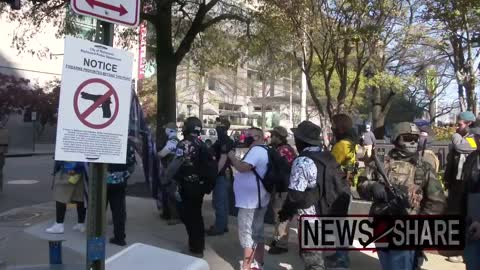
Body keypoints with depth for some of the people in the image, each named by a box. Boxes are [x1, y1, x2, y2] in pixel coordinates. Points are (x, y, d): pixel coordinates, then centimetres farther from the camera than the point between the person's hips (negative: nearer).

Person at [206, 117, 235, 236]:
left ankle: (219, 227, 3)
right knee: (222, 201, 15)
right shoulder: (223, 140, 15)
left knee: (218, 202, -5)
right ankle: (223, 225, 24)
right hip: (223, 174, 10)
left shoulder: (225, 140, -17)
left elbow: (223, 158, -24)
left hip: (222, 175, -10)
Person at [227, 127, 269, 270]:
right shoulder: (260, 151, 18)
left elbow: (243, 167, -29)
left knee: (247, 235, -3)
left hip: (250, 202, -11)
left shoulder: (256, 150, -17)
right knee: (257, 233, 16)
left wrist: (231, 156, -15)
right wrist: (235, 160, 5)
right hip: (256, 200, 11)